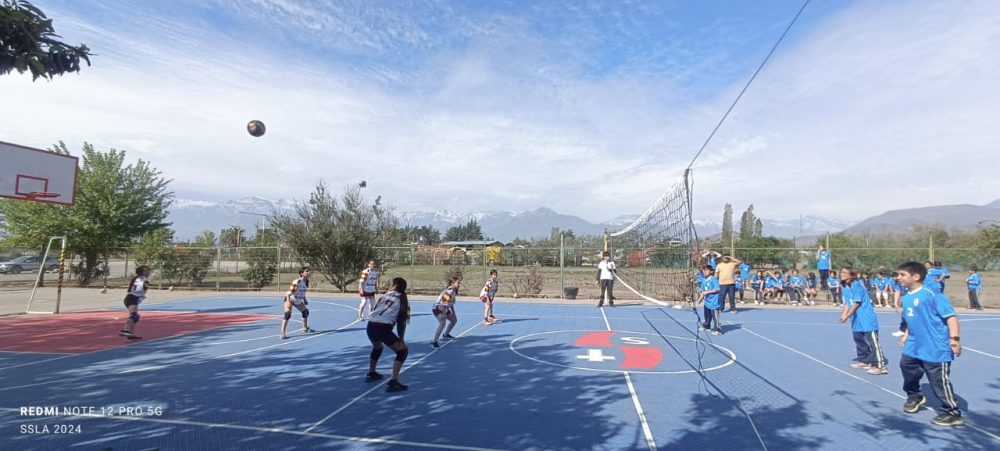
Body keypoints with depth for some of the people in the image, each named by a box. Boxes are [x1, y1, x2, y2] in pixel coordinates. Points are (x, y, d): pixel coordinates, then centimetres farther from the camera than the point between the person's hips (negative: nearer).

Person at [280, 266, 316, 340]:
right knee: (287, 314, -25)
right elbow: (289, 292, -33)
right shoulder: (296, 282, -32)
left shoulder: (306, 282, -8)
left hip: (298, 300, 9)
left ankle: (305, 329, 35)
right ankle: (283, 333, -23)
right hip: (290, 299, -8)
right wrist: (288, 302, -42)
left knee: (305, 312, 16)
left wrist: (304, 299, 12)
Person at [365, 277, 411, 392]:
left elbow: (373, 309, 19)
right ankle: (392, 382, -5)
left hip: (370, 326, 6)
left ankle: (371, 374, 51)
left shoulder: (386, 295, 20)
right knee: (403, 351, 6)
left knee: (377, 347, 36)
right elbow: (402, 321, 4)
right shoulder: (402, 299, 9)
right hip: (383, 328, -6)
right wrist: (401, 339, 11)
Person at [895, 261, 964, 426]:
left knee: (940, 382, 1)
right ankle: (915, 396, 42)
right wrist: (906, 335, 22)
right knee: (906, 366, 18)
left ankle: (952, 414, 18)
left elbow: (950, 316, -20)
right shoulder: (906, 297, 5)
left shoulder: (932, 295, -20)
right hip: (914, 347, 8)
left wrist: (954, 338, -27)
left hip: (936, 349, -8)